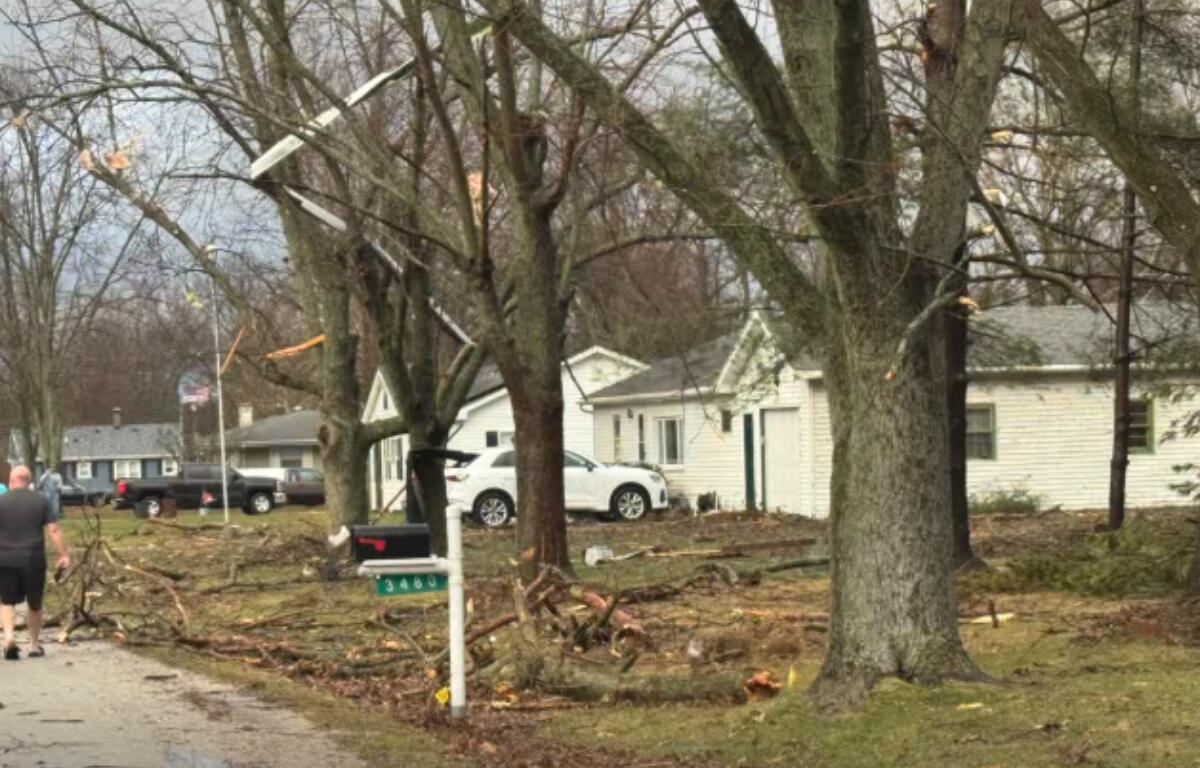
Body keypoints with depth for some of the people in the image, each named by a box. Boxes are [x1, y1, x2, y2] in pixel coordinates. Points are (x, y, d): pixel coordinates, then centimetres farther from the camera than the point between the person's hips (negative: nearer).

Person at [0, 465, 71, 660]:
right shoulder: (41, 501, 2)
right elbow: (53, 530, -4)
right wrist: (64, 555, -4)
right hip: (33, 560, 1)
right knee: (34, 604, 15)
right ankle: (34, 645, 20)